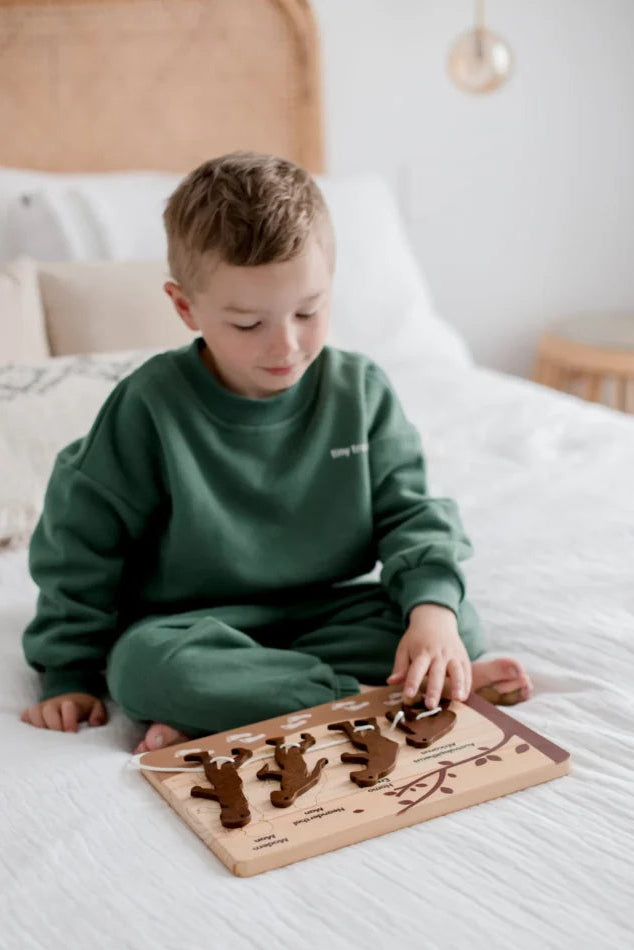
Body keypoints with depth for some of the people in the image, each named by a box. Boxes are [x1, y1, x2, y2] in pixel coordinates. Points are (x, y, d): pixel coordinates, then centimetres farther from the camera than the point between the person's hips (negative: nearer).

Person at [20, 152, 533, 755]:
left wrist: (433, 607, -21)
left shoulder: (360, 391, -5)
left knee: (459, 624, -20)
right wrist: (69, 674, -5)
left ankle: (215, 718, -27)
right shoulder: (150, 407, -13)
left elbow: (408, 511, -1)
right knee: (145, 665, -36)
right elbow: (81, 539, -5)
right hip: (194, 625, -3)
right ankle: (386, 692, -26)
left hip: (325, 610, 3)